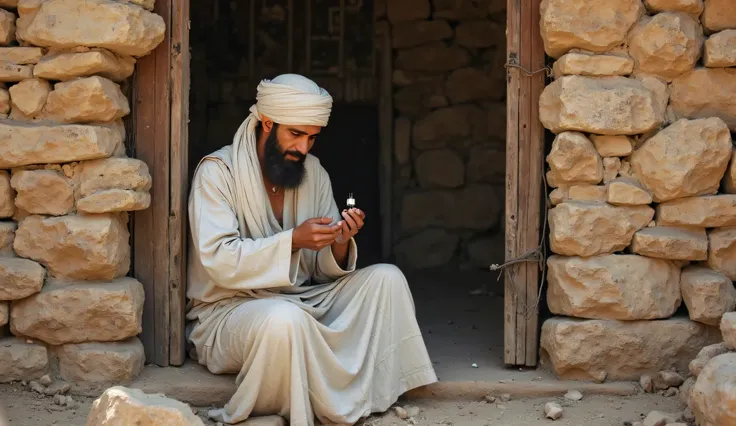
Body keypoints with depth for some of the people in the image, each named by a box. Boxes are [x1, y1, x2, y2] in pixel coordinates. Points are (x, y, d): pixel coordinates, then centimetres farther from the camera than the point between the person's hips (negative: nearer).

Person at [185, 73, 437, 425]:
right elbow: (219, 261, -22)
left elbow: (323, 271, 6)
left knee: (386, 278, -12)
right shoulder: (217, 171, -11)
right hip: (227, 310, -7)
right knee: (284, 318, -39)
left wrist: (340, 244, -17)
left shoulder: (312, 172, 6)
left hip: (301, 302, 7)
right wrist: (293, 240, -29)